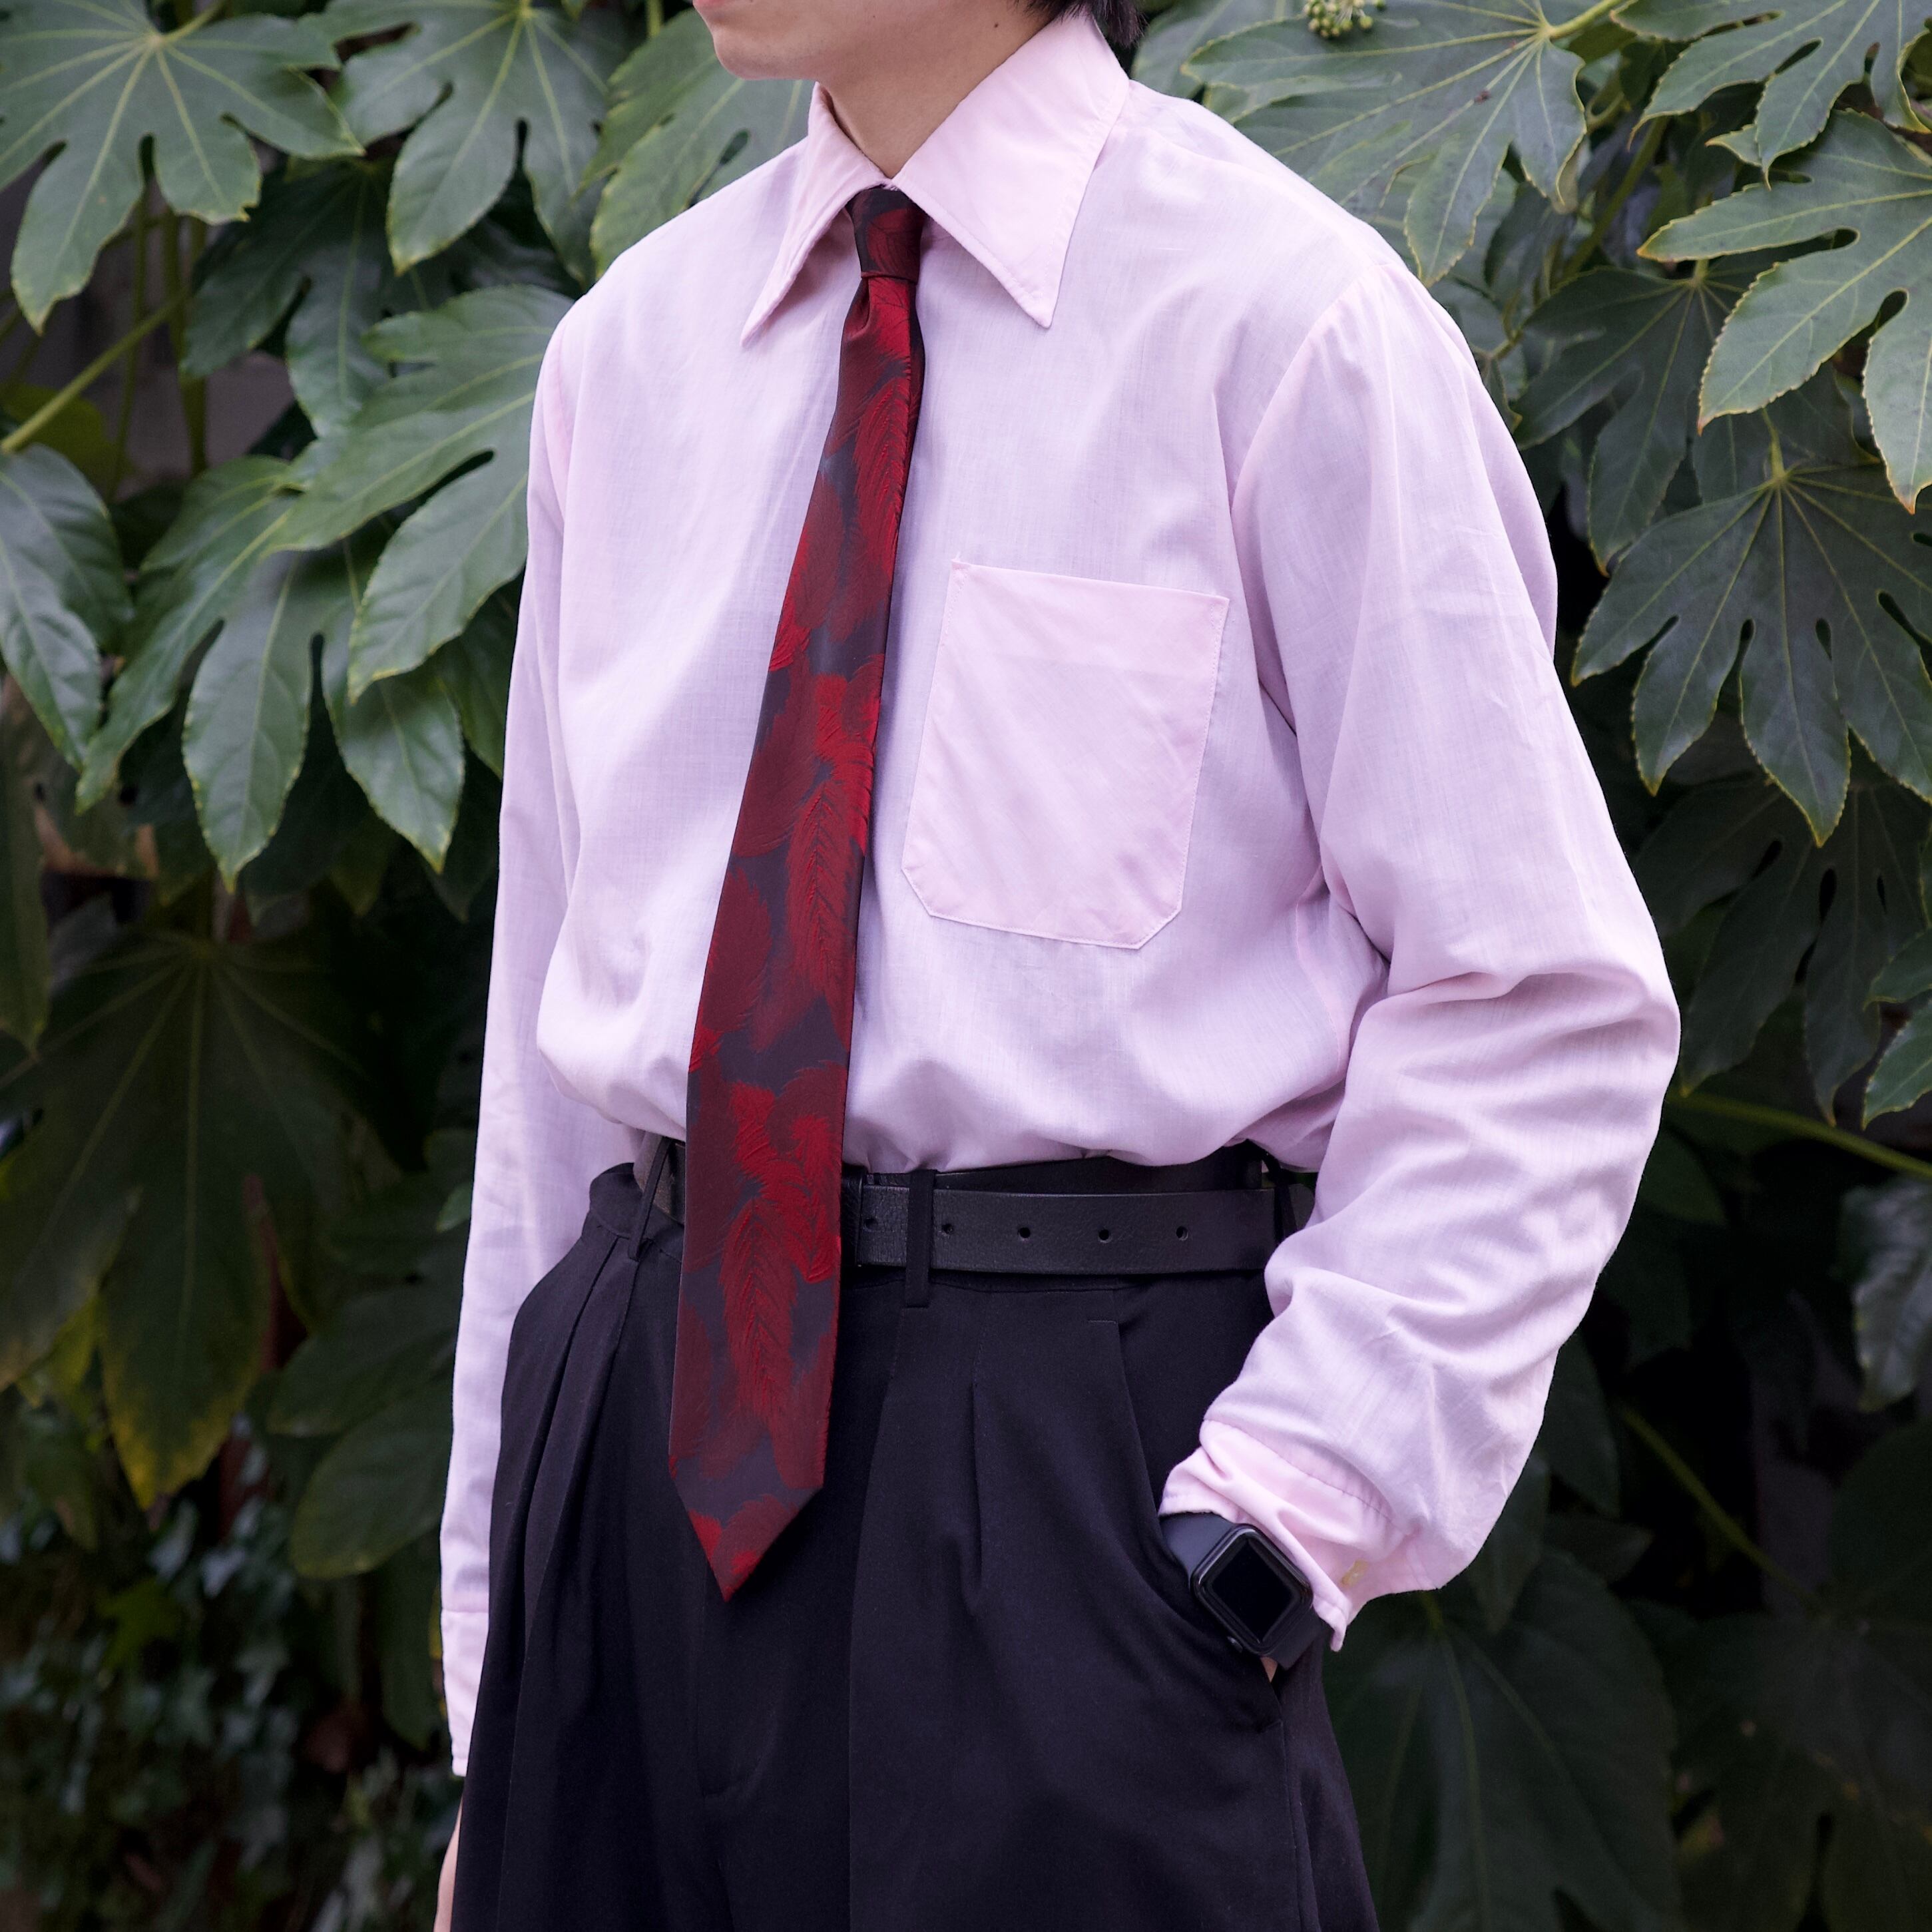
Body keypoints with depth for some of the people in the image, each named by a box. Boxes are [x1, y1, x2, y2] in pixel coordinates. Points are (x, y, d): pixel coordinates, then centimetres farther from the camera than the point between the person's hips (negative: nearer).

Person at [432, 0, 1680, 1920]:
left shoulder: (1278, 318, -6)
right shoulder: (630, 353, 11)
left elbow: (1541, 998, -6)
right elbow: (558, 1004, 14)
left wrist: (1297, 1504, -14)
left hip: (1071, 1462, -5)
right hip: (641, 1458, 5)